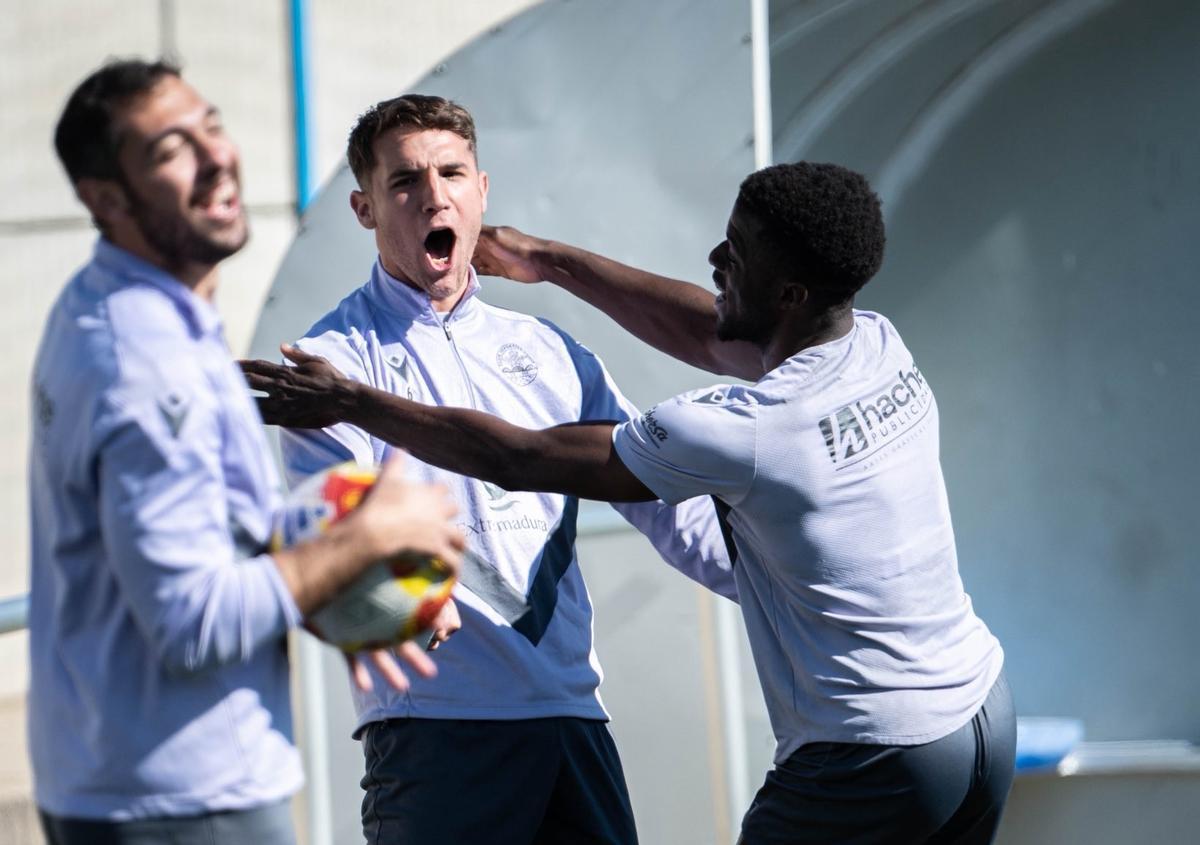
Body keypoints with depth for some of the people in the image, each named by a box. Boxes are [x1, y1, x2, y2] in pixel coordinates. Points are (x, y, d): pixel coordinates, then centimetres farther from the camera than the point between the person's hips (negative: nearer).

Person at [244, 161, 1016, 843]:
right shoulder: (882, 348, 2)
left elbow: (517, 460, -11)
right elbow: (706, 335, 20)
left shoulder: (743, 431, -20)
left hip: (867, 766, -8)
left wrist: (350, 403, -3)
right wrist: (551, 262, 26)